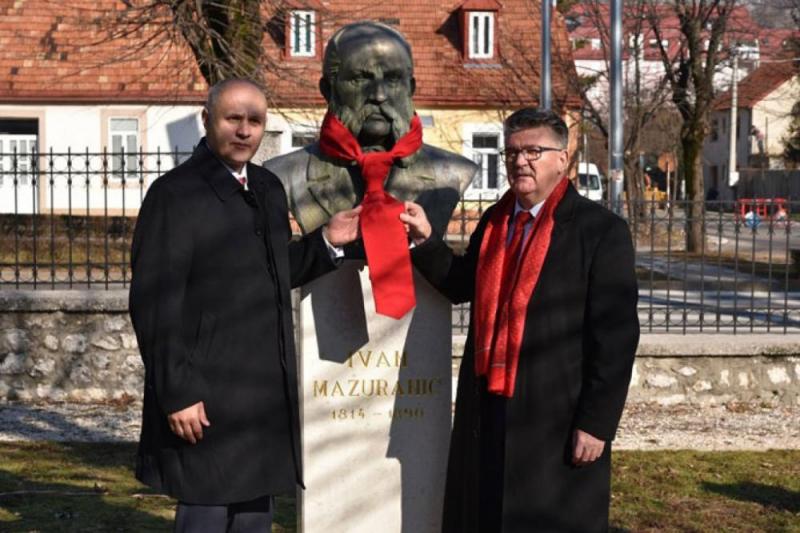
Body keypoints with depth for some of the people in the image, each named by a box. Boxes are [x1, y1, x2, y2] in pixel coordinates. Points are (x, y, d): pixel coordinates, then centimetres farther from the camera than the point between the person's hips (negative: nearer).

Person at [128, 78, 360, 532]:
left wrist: (327, 242, 5)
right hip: (206, 398, -7)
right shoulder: (175, 194, -12)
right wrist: (177, 392, -18)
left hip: (266, 394, 8)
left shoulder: (268, 189, 11)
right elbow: (154, 303, -16)